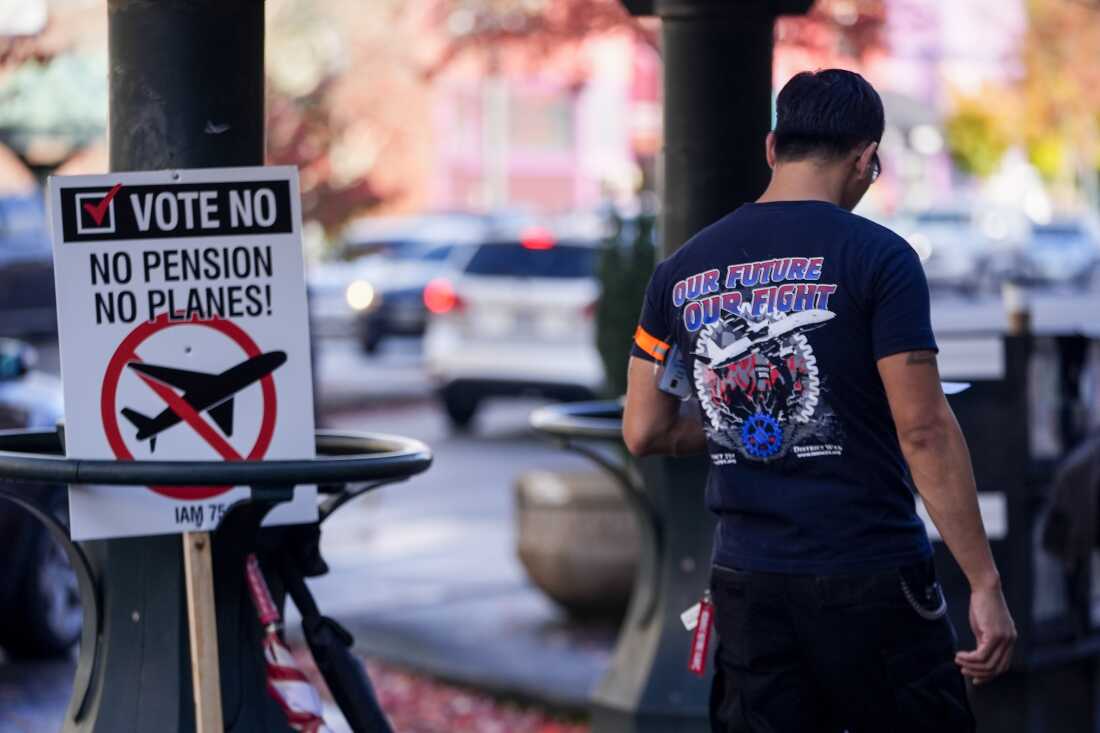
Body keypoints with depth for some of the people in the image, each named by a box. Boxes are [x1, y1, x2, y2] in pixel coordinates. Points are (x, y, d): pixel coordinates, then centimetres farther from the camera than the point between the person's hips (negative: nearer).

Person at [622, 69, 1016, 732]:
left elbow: (644, 432, 11)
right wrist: (986, 584, -10)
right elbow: (924, 430, -13)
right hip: (870, 579, -4)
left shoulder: (681, 271, 6)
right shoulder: (877, 256, -8)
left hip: (747, 580, 5)